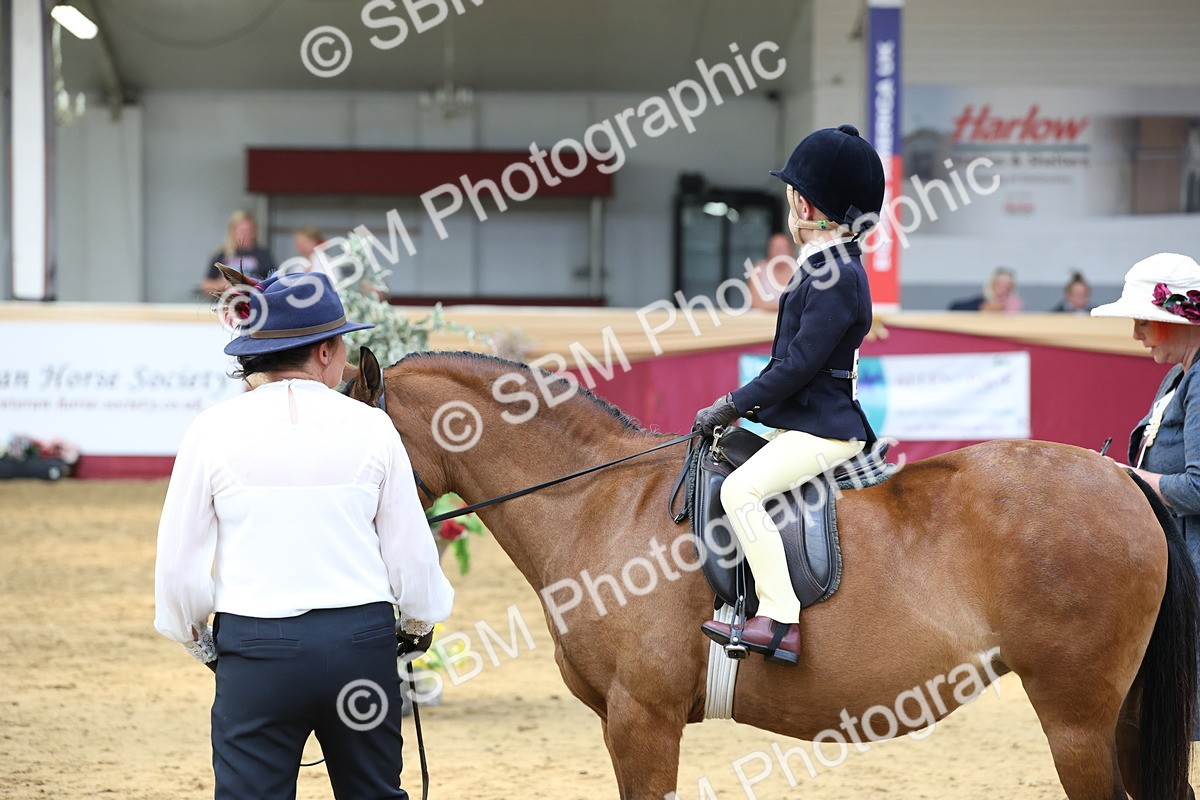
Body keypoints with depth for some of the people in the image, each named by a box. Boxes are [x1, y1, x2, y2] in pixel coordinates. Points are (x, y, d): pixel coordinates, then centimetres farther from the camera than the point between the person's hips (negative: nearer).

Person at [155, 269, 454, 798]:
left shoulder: (214, 430, -4)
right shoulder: (371, 427, -2)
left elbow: (180, 562, 0)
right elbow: (412, 554, 3)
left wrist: (195, 638, 18)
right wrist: (421, 619, 23)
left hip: (257, 649, -1)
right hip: (362, 642, 1)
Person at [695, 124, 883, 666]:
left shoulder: (837, 275, -17)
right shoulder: (823, 269, 16)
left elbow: (798, 364, -21)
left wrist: (733, 406, -16)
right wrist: (739, 404, 14)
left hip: (823, 430, -11)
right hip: (801, 423, 11)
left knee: (741, 489, -26)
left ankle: (780, 621, -31)